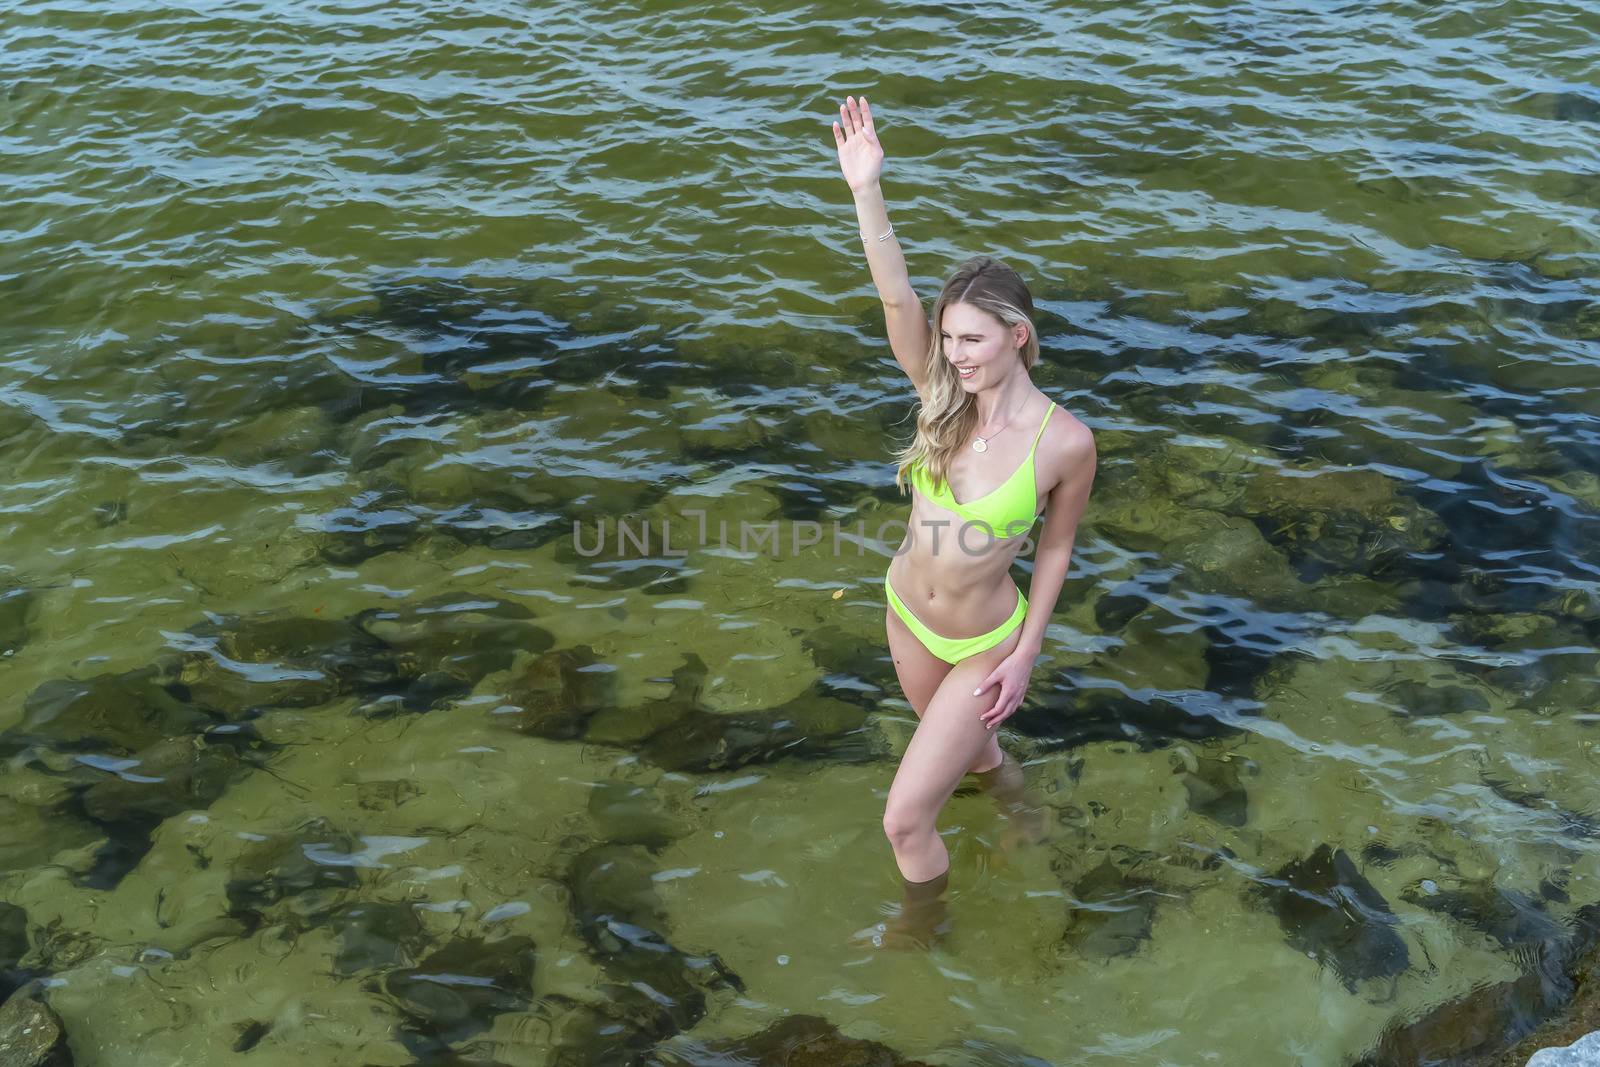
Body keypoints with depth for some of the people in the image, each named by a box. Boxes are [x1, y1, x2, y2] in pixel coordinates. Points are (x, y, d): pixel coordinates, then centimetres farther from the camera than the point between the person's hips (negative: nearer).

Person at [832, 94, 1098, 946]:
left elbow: (1055, 547, -9)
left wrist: (1026, 653, -7)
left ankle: (922, 930, 30)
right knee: (969, 750, 31)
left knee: (905, 820, 0)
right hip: (906, 614, 5)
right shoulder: (943, 396, -15)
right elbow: (897, 299, -30)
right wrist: (867, 190, -42)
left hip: (985, 646, -4)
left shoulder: (1065, 443, -23)